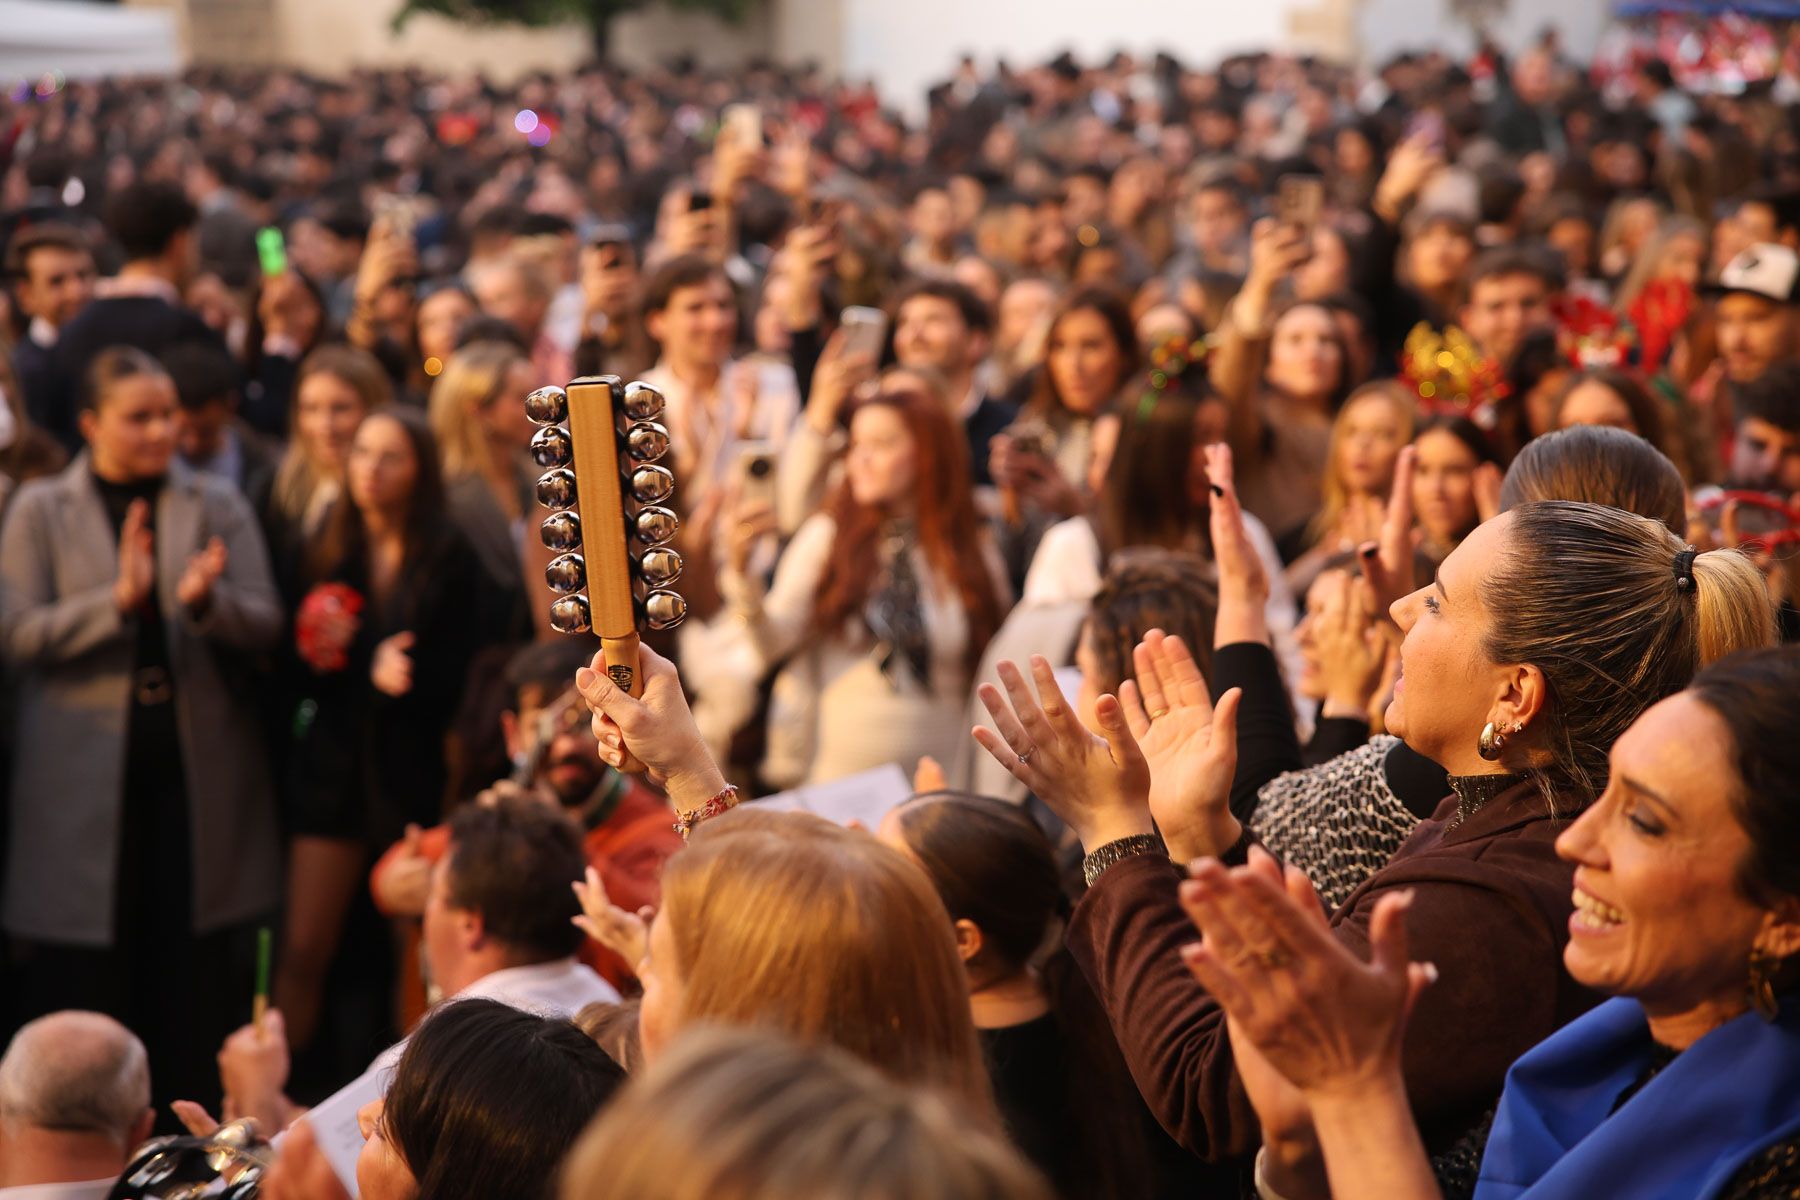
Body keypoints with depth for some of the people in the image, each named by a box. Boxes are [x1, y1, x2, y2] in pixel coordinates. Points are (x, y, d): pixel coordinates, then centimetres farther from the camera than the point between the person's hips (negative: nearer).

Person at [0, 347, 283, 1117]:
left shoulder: (218, 507, 7)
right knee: (88, 977, 4)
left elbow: (265, 626, 0)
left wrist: (205, 600, -21)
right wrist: (118, 599, -18)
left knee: (197, 974, 4)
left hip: (198, 772, 1)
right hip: (86, 779, -1)